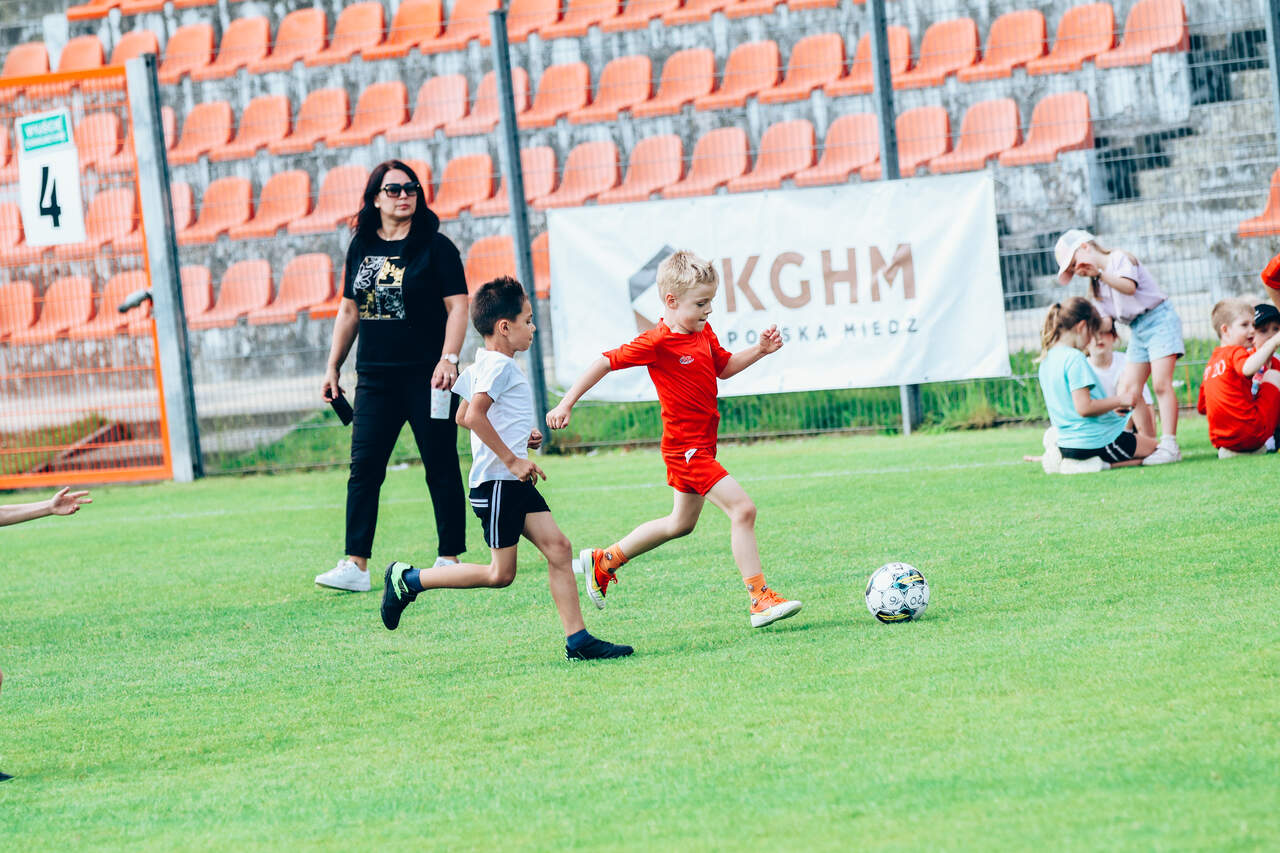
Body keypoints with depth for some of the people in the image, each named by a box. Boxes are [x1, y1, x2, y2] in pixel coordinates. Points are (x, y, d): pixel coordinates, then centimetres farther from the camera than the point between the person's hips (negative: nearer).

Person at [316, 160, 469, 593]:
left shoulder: (435, 246, -3)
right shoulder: (361, 248, 10)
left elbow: (457, 306, -7)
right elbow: (350, 310, 17)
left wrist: (448, 359, -18)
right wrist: (333, 367, 15)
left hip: (425, 377, -4)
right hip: (375, 378, 4)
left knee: (441, 468, 2)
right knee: (363, 468, -2)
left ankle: (449, 560, 10)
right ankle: (356, 566, -4)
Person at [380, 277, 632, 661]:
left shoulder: (485, 366, 18)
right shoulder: (499, 366, -14)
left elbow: (462, 417, 26)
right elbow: (474, 416, -26)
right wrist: (512, 460, -23)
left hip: (515, 484, 10)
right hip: (497, 482, -10)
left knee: (558, 547, 0)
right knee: (500, 574, -5)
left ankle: (577, 639, -2)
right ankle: (408, 579, 5)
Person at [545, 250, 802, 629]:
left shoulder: (703, 333, 7)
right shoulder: (657, 342, -18)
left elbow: (724, 367, 22)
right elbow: (606, 362, -14)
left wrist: (760, 350, 5)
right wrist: (567, 403, -15)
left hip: (701, 445, 10)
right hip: (685, 446, -10)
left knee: (681, 523, 23)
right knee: (742, 508, -18)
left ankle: (603, 561, 37)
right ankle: (761, 601, -18)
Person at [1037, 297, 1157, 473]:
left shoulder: (1047, 360, 10)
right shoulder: (1075, 359, -19)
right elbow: (1084, 408, -25)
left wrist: (1111, 406, 19)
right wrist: (1119, 401, -12)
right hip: (1095, 442, -9)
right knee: (1154, 447, 6)